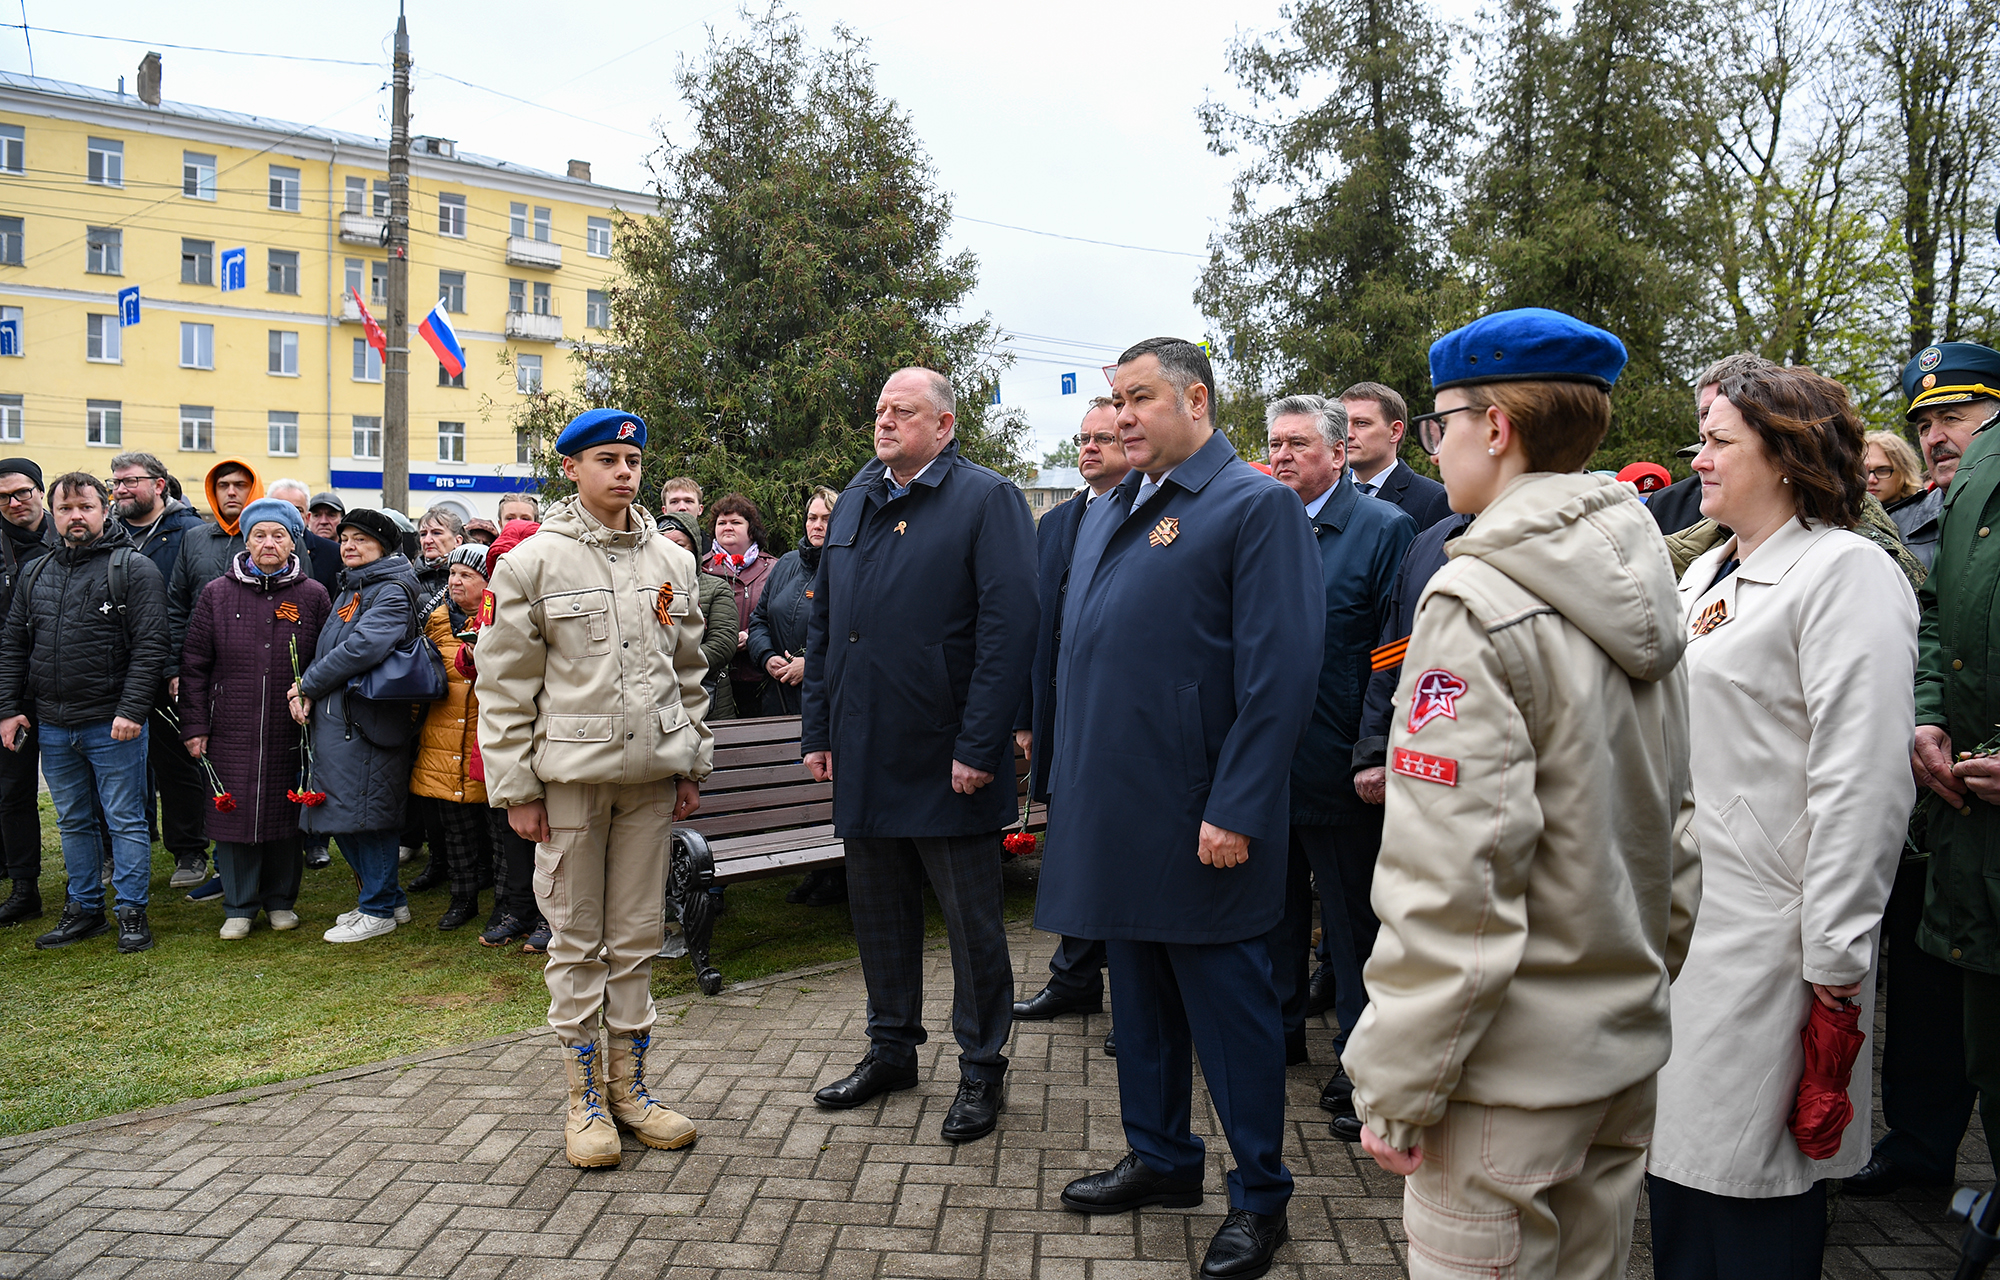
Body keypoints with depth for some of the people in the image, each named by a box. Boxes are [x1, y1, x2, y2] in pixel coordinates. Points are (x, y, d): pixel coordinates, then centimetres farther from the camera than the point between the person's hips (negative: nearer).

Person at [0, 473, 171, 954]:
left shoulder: (133, 568, -5)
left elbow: (150, 645, -11)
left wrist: (132, 710, -18)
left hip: (113, 726, -6)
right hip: (53, 726, 6)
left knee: (125, 820, 0)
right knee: (73, 823, 14)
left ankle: (132, 913, 8)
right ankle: (84, 908, 25)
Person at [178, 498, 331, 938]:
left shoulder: (313, 596, 3)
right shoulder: (217, 594, 4)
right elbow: (194, 665, 5)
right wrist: (194, 725, 0)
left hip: (291, 732, 0)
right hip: (231, 732, 0)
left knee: (286, 817, 8)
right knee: (233, 816, 4)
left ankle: (280, 899, 25)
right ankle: (238, 907, 19)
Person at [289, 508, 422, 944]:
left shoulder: (392, 592, -10)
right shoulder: (348, 589, 20)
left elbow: (363, 648, -22)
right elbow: (326, 650, 19)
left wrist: (308, 684, -12)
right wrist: (305, 690, 0)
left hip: (366, 719, -10)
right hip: (334, 717, 10)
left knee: (365, 811, -3)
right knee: (341, 815, 14)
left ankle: (380, 910, 10)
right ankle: (388, 898, 26)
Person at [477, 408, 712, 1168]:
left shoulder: (671, 562, 9)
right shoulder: (532, 562, -2)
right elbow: (504, 685, -2)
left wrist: (694, 764, 11)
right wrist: (515, 787, -5)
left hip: (651, 773, 3)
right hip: (570, 772, -3)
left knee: (639, 935, 11)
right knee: (576, 939, 6)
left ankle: (629, 1083, 25)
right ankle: (585, 1097, 19)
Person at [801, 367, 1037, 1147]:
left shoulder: (986, 500, -7)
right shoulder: (854, 502, 13)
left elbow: (1010, 626, -15)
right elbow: (822, 625, 16)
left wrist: (979, 746, -20)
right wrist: (817, 730, 11)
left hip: (946, 758, -6)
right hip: (864, 753, 7)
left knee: (971, 919, 5)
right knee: (877, 906, 16)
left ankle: (982, 1068, 20)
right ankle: (892, 1048, 33)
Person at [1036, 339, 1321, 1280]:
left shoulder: (1256, 506, -10)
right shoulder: (1106, 514, 14)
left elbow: (1281, 670, -16)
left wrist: (1236, 810, -20)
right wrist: (1065, 781, 14)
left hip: (1198, 822, -7)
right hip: (1113, 809, 8)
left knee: (1227, 1004, 5)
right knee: (1139, 995, 19)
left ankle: (1260, 1196, 22)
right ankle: (1159, 1158, 37)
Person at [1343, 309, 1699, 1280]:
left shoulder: (1479, 601, -20)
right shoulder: (1642, 587, 6)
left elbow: (1450, 880, -23)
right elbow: (1686, 814, 12)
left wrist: (1399, 1086, -16)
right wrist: (1654, 972, 20)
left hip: (1514, 1063, -8)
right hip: (1630, 1041, 9)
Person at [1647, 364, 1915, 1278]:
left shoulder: (1846, 572, -12)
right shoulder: (1709, 571, 14)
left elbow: (1864, 781, -18)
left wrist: (1836, 956, -18)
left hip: (1764, 933, -8)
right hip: (1678, 912, 8)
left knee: (1751, 1189, 4)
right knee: (1678, 1149, 17)